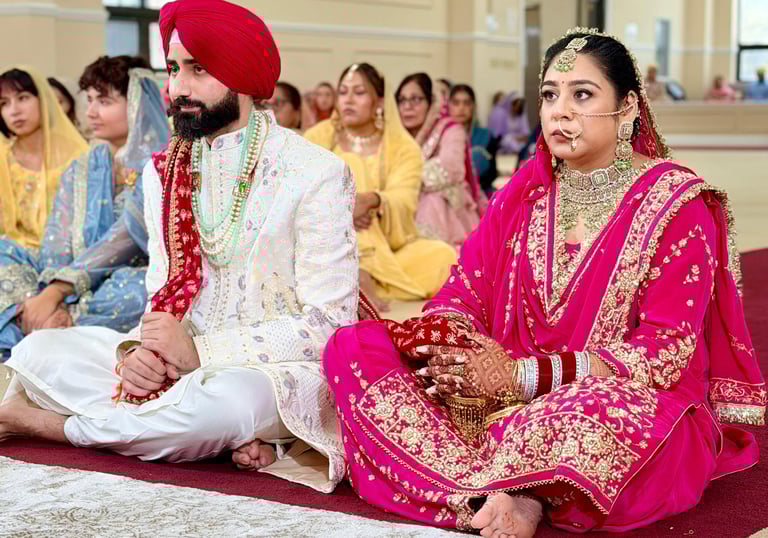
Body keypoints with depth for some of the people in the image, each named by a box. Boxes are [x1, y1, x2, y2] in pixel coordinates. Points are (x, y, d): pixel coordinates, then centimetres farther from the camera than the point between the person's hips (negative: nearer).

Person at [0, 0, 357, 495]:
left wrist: (199, 351, -18)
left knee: (237, 396, -39)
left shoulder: (316, 174, -9)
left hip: (278, 371, -5)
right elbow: (164, 292, 12)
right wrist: (138, 350, -12)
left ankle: (51, 425, -14)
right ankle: (227, 434, -18)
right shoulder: (164, 172, 10)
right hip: (182, 366, 5)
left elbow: (328, 324, -13)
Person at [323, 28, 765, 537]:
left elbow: (664, 351, -13)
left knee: (599, 411, -44)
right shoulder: (526, 190, 11)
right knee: (353, 346, -15)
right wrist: (445, 351, -16)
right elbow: (462, 294, 9)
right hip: (507, 400, 6)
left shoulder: (678, 204, -5)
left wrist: (525, 374, -19)